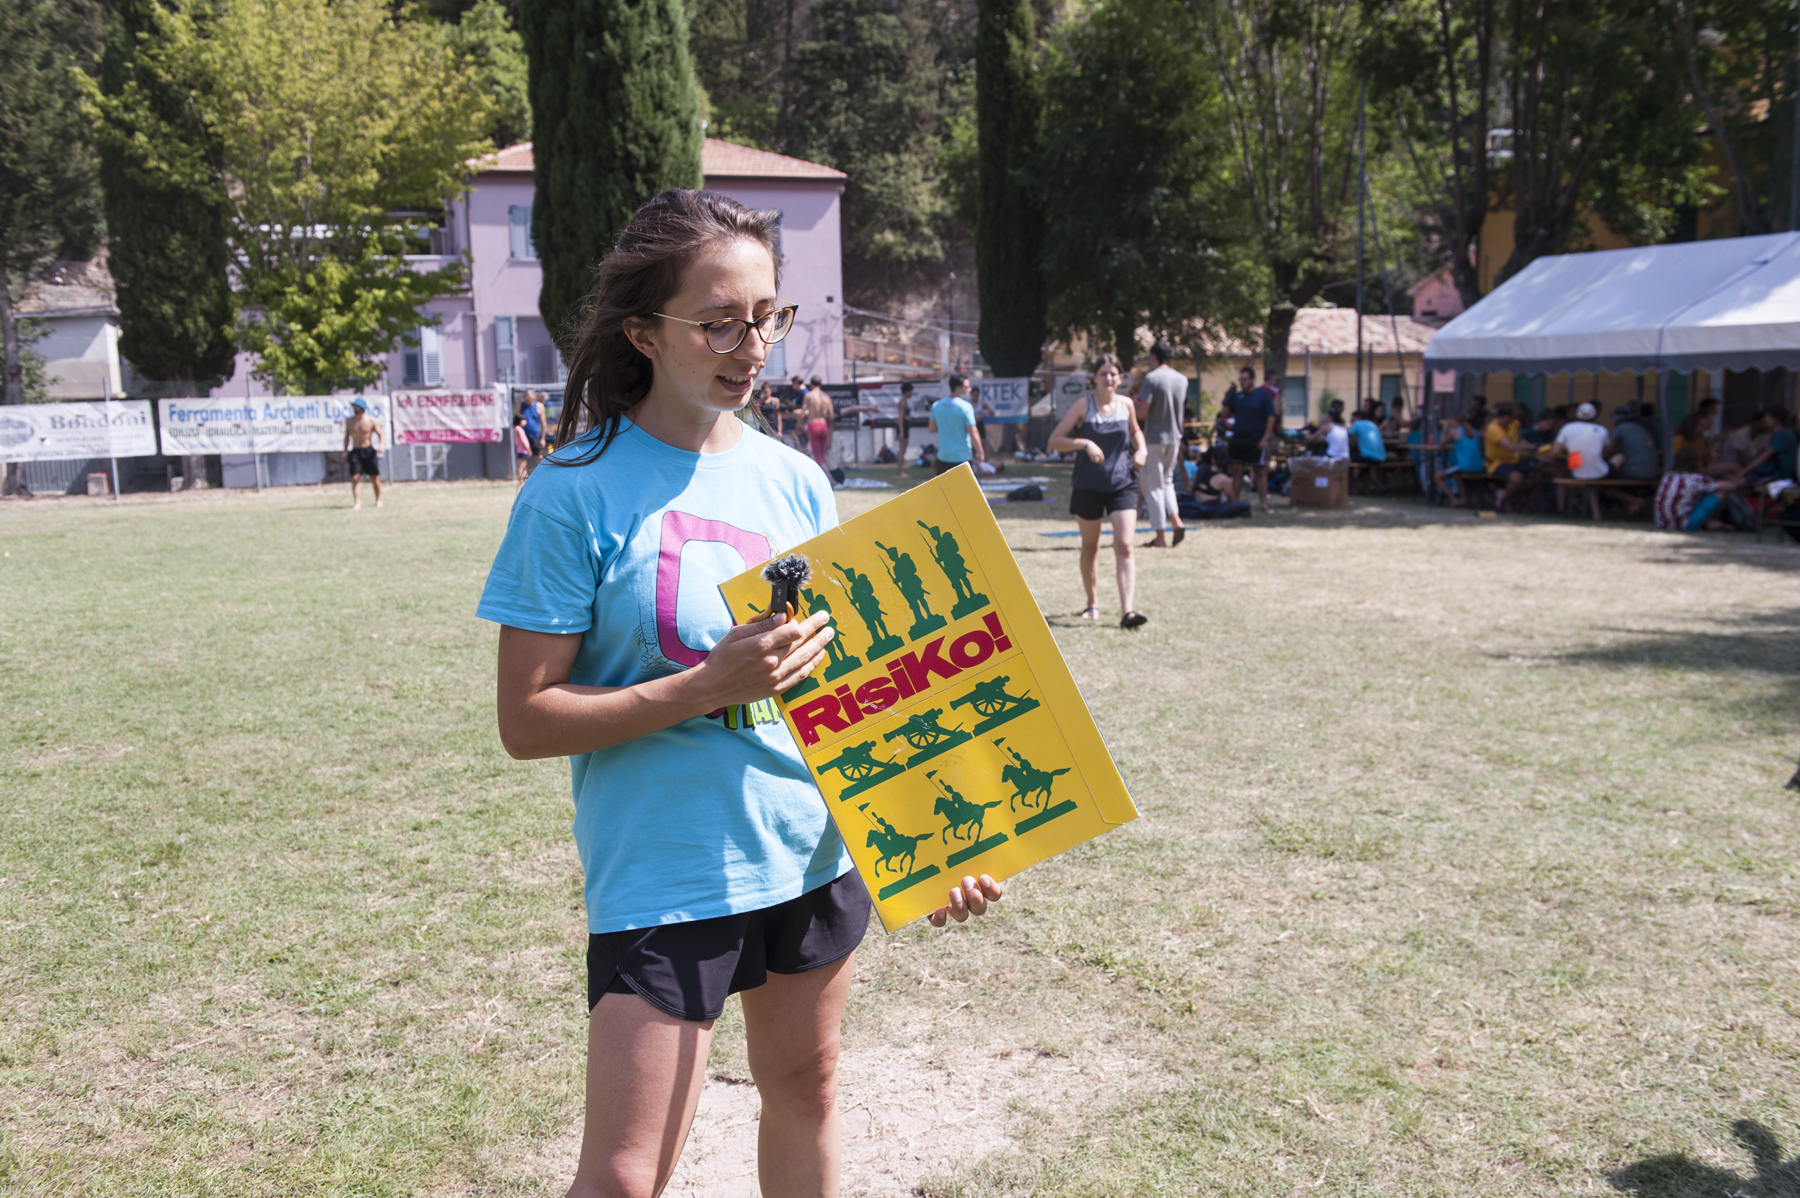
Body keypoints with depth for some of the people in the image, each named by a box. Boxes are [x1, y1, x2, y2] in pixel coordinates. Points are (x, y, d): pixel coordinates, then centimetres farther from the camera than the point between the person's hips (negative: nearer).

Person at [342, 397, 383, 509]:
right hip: (355, 452, 2)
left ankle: (378, 500, 26)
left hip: (369, 451, -2)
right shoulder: (349, 421, 6)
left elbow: (380, 434, -2)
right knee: (355, 478, -11)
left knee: (374, 477, 6)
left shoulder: (371, 420, -3)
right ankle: (357, 503, -16)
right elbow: (347, 436, 15)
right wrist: (345, 452, 13)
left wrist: (381, 445, -21)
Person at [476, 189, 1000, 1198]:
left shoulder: (797, 483, 3)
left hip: (817, 856, 5)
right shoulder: (578, 493, -12)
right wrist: (712, 686, -23)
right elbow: (527, 720, -12)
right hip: (662, 879, -5)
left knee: (807, 1093, 21)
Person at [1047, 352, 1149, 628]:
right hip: (1088, 487, -1)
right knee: (1090, 547, 13)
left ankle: (1127, 611, -19)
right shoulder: (1083, 406, -5)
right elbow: (1054, 440, -8)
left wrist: (1141, 450, 4)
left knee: (1124, 546, -13)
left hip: (1123, 484, 1)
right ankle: (1092, 602, 32)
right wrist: (1085, 443, -22)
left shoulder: (1126, 405, 4)